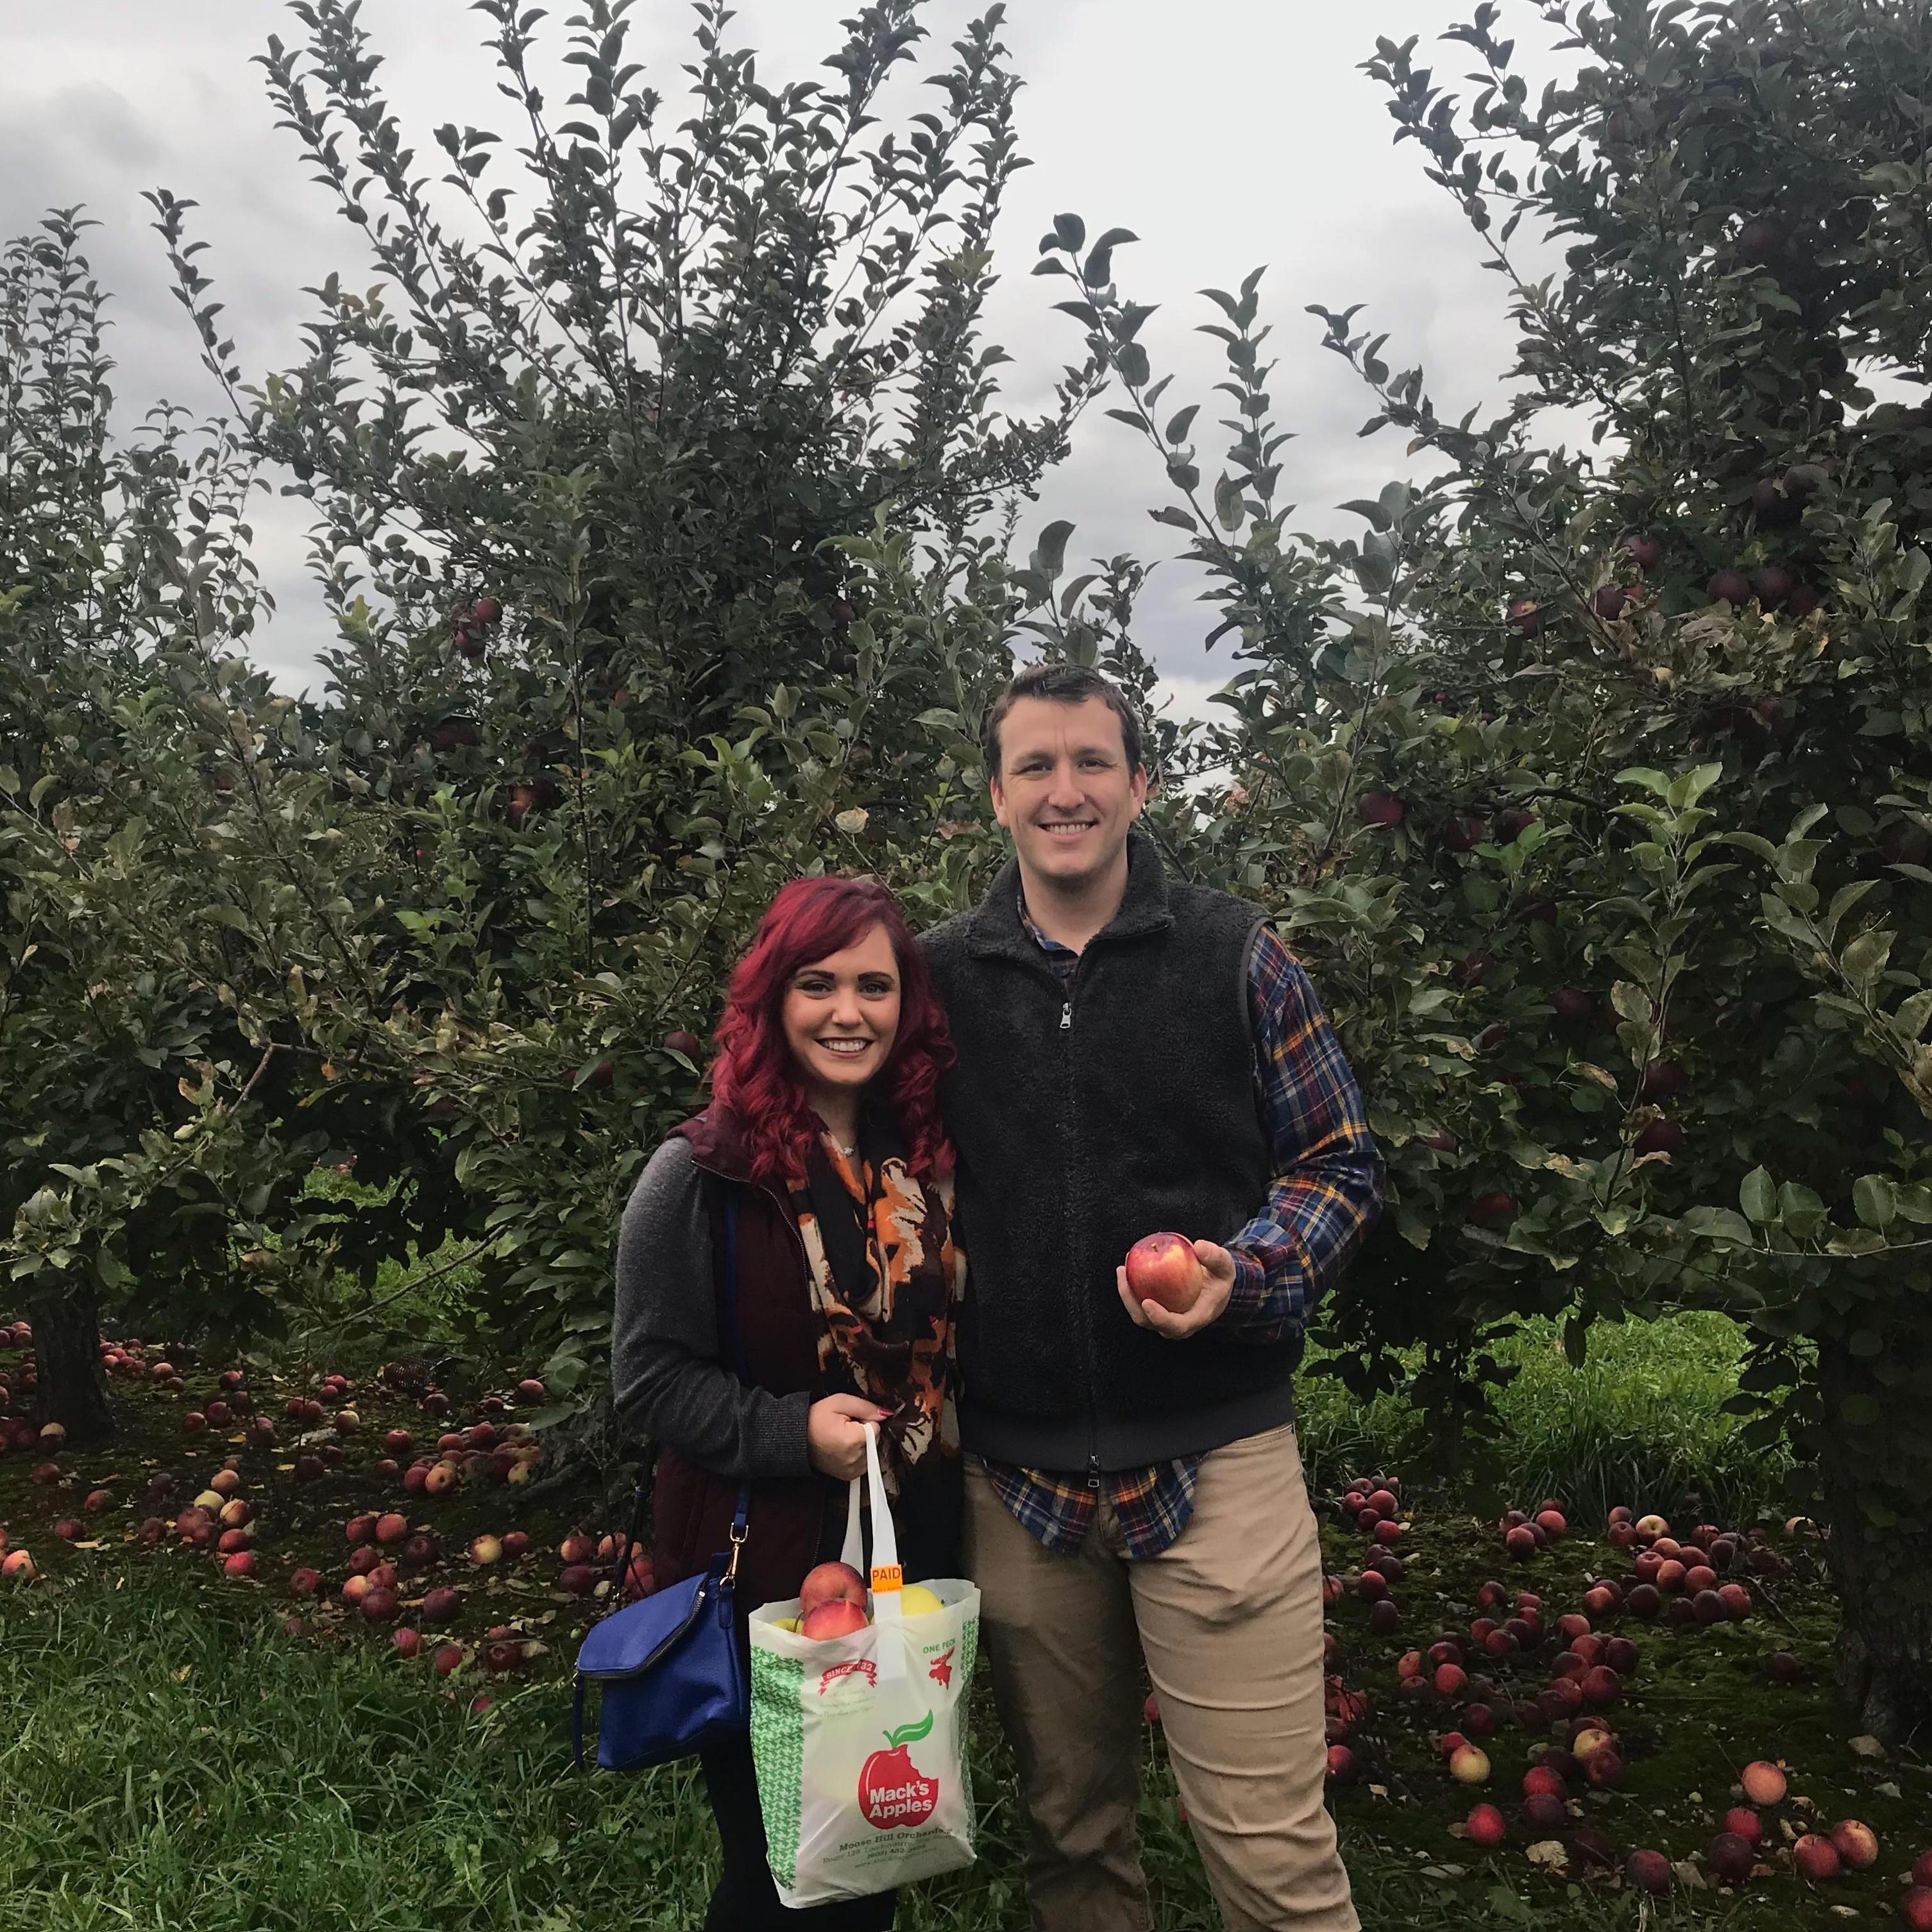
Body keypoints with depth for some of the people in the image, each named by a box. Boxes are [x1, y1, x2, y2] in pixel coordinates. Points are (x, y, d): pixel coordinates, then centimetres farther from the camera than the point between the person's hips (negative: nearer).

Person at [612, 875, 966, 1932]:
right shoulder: (703, 1174, -15)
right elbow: (652, 1378, -11)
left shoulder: (930, 1159, 3)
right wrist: (792, 1431, -23)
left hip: (916, 1555, 5)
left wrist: (944, 1432, 4)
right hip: (762, 1568, -5)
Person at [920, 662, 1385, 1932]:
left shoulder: (1237, 953, -2)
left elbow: (1341, 1165, 3)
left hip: (1215, 1458, -2)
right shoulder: (938, 976, 3)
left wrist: (1245, 1273, -15)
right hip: (1016, 1474, 3)